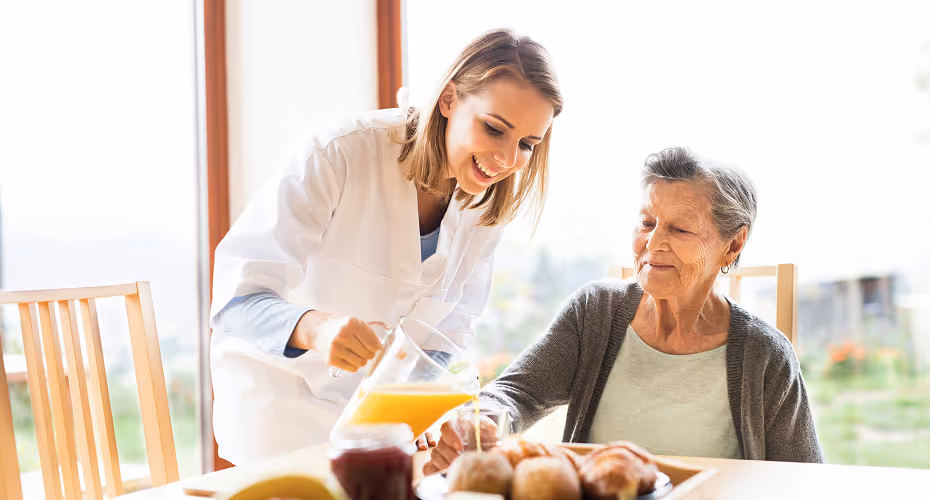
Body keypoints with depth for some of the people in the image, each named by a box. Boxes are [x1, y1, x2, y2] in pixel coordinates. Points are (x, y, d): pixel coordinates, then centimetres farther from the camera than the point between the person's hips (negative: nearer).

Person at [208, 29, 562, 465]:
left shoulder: (487, 203, -7)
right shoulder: (337, 156, -25)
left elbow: (450, 330, -3)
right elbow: (237, 295, -31)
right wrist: (316, 328, -51)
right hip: (282, 391, -5)